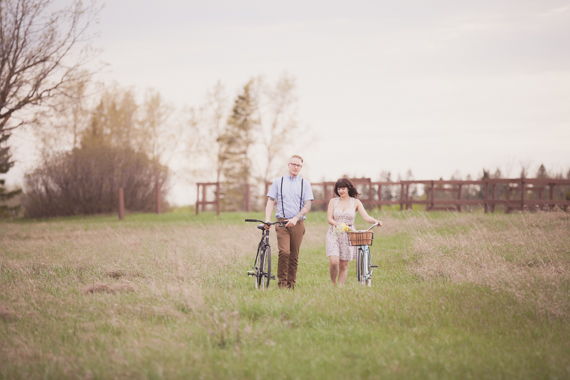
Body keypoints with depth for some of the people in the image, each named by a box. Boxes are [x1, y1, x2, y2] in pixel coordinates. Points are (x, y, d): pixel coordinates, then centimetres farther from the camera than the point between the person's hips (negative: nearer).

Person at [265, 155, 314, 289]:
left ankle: (291, 285, 11)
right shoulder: (278, 182, 10)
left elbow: (307, 205, 2)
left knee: (294, 256, 2)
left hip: (298, 224, 1)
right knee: (284, 252, -18)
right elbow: (270, 201, 7)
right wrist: (267, 219, -8)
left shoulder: (305, 183, 9)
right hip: (282, 222, -1)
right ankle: (281, 283, -11)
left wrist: (295, 219, -12)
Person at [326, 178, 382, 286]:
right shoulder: (333, 201, 6)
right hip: (334, 234, 0)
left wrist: (375, 221, -27)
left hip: (349, 235, 0)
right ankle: (333, 284, 6)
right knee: (333, 261, -17)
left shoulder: (355, 202, 5)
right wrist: (337, 224, -22)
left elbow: (366, 217, -6)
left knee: (343, 265, 1)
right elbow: (329, 218, 0)